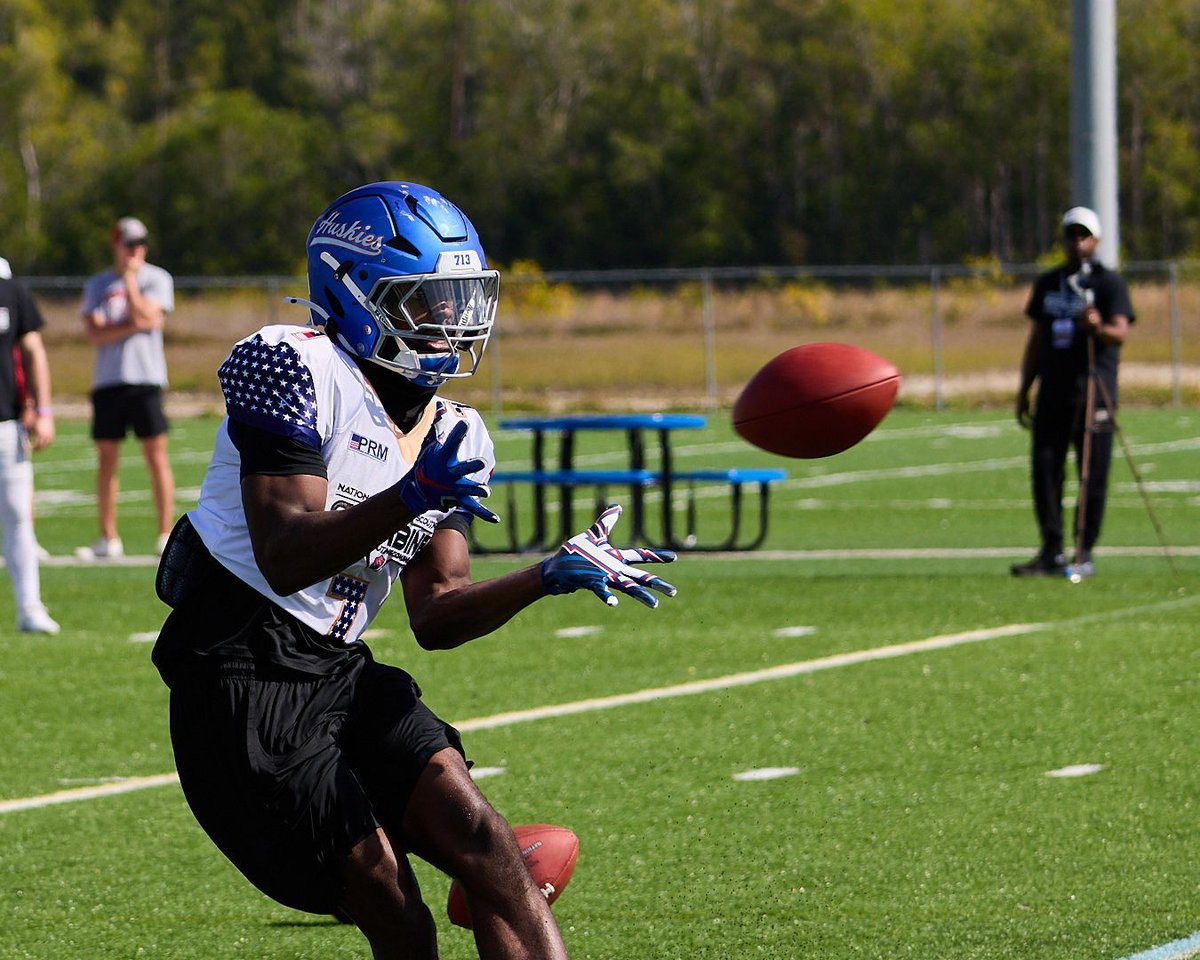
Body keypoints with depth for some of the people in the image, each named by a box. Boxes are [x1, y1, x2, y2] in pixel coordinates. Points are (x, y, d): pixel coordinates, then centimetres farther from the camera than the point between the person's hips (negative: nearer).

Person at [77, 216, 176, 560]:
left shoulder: (157, 279, 4)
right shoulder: (97, 285, 11)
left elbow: (143, 316, -12)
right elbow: (95, 334, -1)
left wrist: (130, 278, -5)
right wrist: (134, 325, -12)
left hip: (145, 379, -3)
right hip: (107, 382, 3)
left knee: (156, 455, -7)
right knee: (106, 460, 4)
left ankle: (166, 535, -5)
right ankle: (108, 539, 11)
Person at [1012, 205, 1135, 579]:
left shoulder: (1108, 283, 1)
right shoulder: (1047, 284, 17)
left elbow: (1120, 333, -13)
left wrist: (1099, 327, -35)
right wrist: (1024, 391, 17)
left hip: (1093, 394, -5)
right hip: (1053, 392, 5)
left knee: (1092, 476, -4)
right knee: (1044, 469, -2)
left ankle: (1084, 554, 3)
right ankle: (1052, 554, 3)